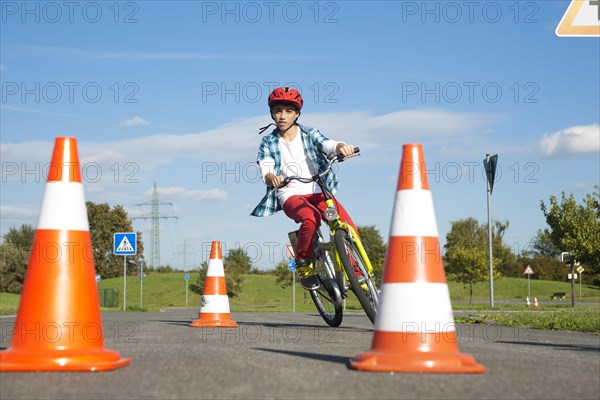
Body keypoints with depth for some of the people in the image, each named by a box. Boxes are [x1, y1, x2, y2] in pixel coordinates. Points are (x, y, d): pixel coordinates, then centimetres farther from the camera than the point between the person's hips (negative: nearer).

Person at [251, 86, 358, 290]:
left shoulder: (309, 134, 8)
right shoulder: (268, 143, 7)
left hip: (317, 192, 2)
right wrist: (272, 178, -32)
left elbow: (328, 145, -11)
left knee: (349, 226, -23)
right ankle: (303, 263, -14)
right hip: (290, 196, -2)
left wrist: (341, 147, -36)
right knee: (310, 218, -37)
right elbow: (266, 172, -7)